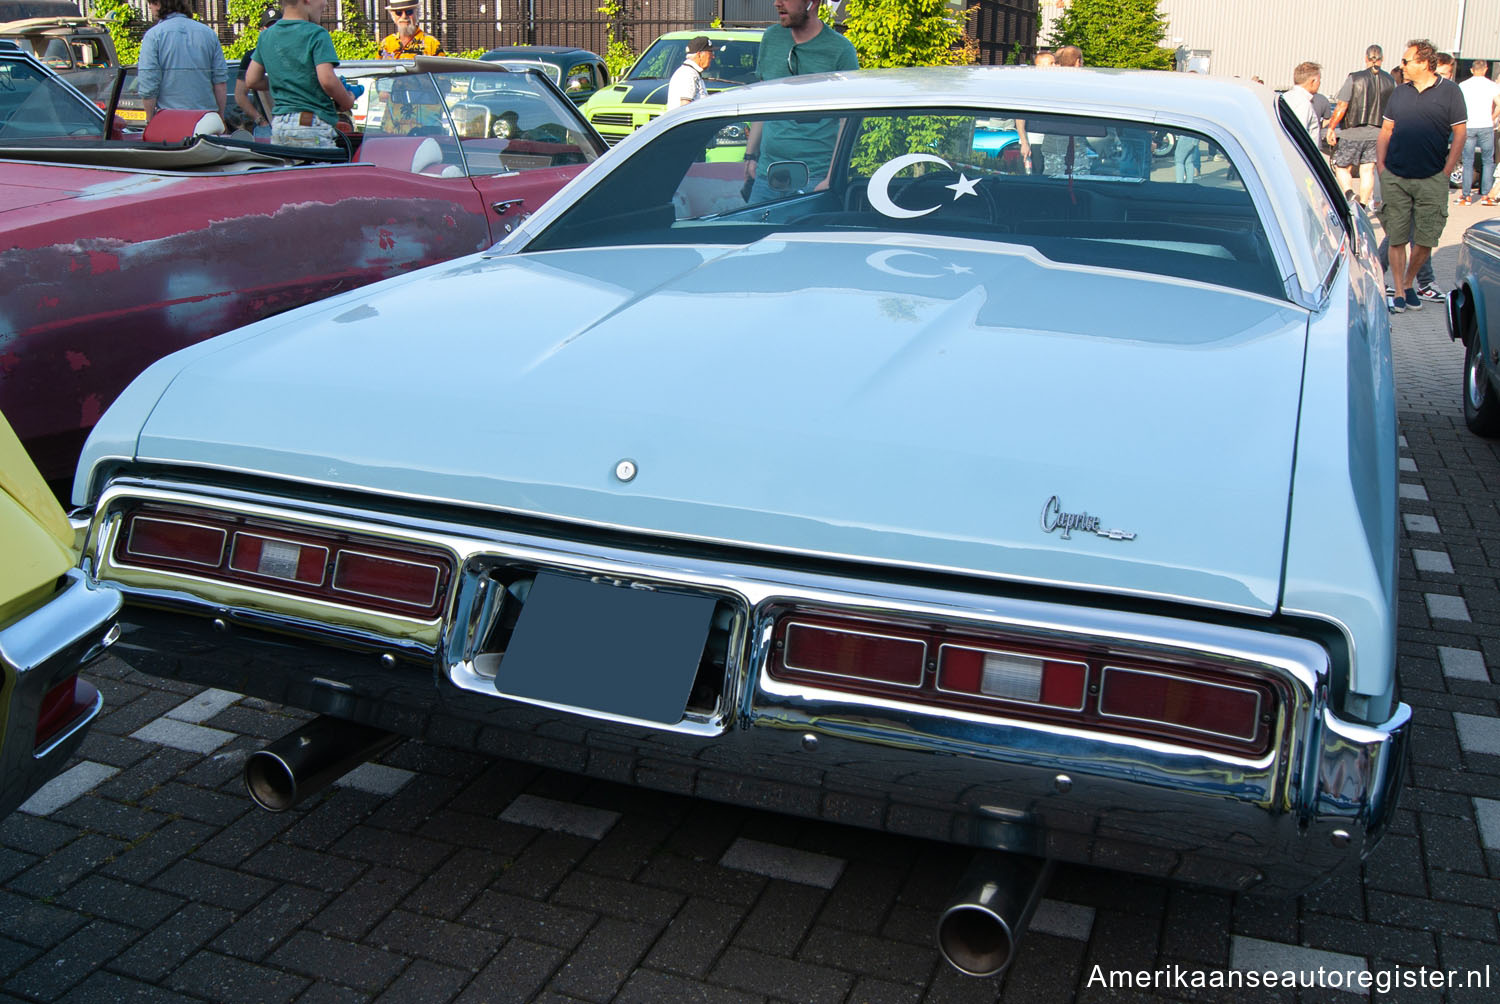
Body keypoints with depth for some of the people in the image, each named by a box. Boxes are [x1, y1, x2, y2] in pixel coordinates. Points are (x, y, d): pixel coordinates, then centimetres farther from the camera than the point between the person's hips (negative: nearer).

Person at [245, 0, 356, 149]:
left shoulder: (266, 36, 13)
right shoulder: (316, 34, -9)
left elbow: (251, 81, 16)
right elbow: (327, 80, -19)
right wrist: (347, 102, -2)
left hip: (277, 125, 7)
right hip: (313, 125, -7)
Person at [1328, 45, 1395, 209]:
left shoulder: (1354, 78, -10)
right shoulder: (1390, 81, 2)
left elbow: (1342, 106, -11)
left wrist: (1331, 128, -2)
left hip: (1352, 133, -4)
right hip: (1376, 133, 4)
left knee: (1342, 167, 8)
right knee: (1367, 170, 8)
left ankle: (1349, 194, -15)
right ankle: (1362, 207, 7)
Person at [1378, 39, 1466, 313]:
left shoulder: (1449, 91, 0)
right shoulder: (1399, 93, 10)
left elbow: (1459, 133, 2)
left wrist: (1446, 171, -4)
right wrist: (1380, 164, 3)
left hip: (1431, 180, -2)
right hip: (1395, 177, 2)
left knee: (1426, 239, 0)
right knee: (1396, 238, 1)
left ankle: (1409, 283, 22)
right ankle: (1398, 293, 10)